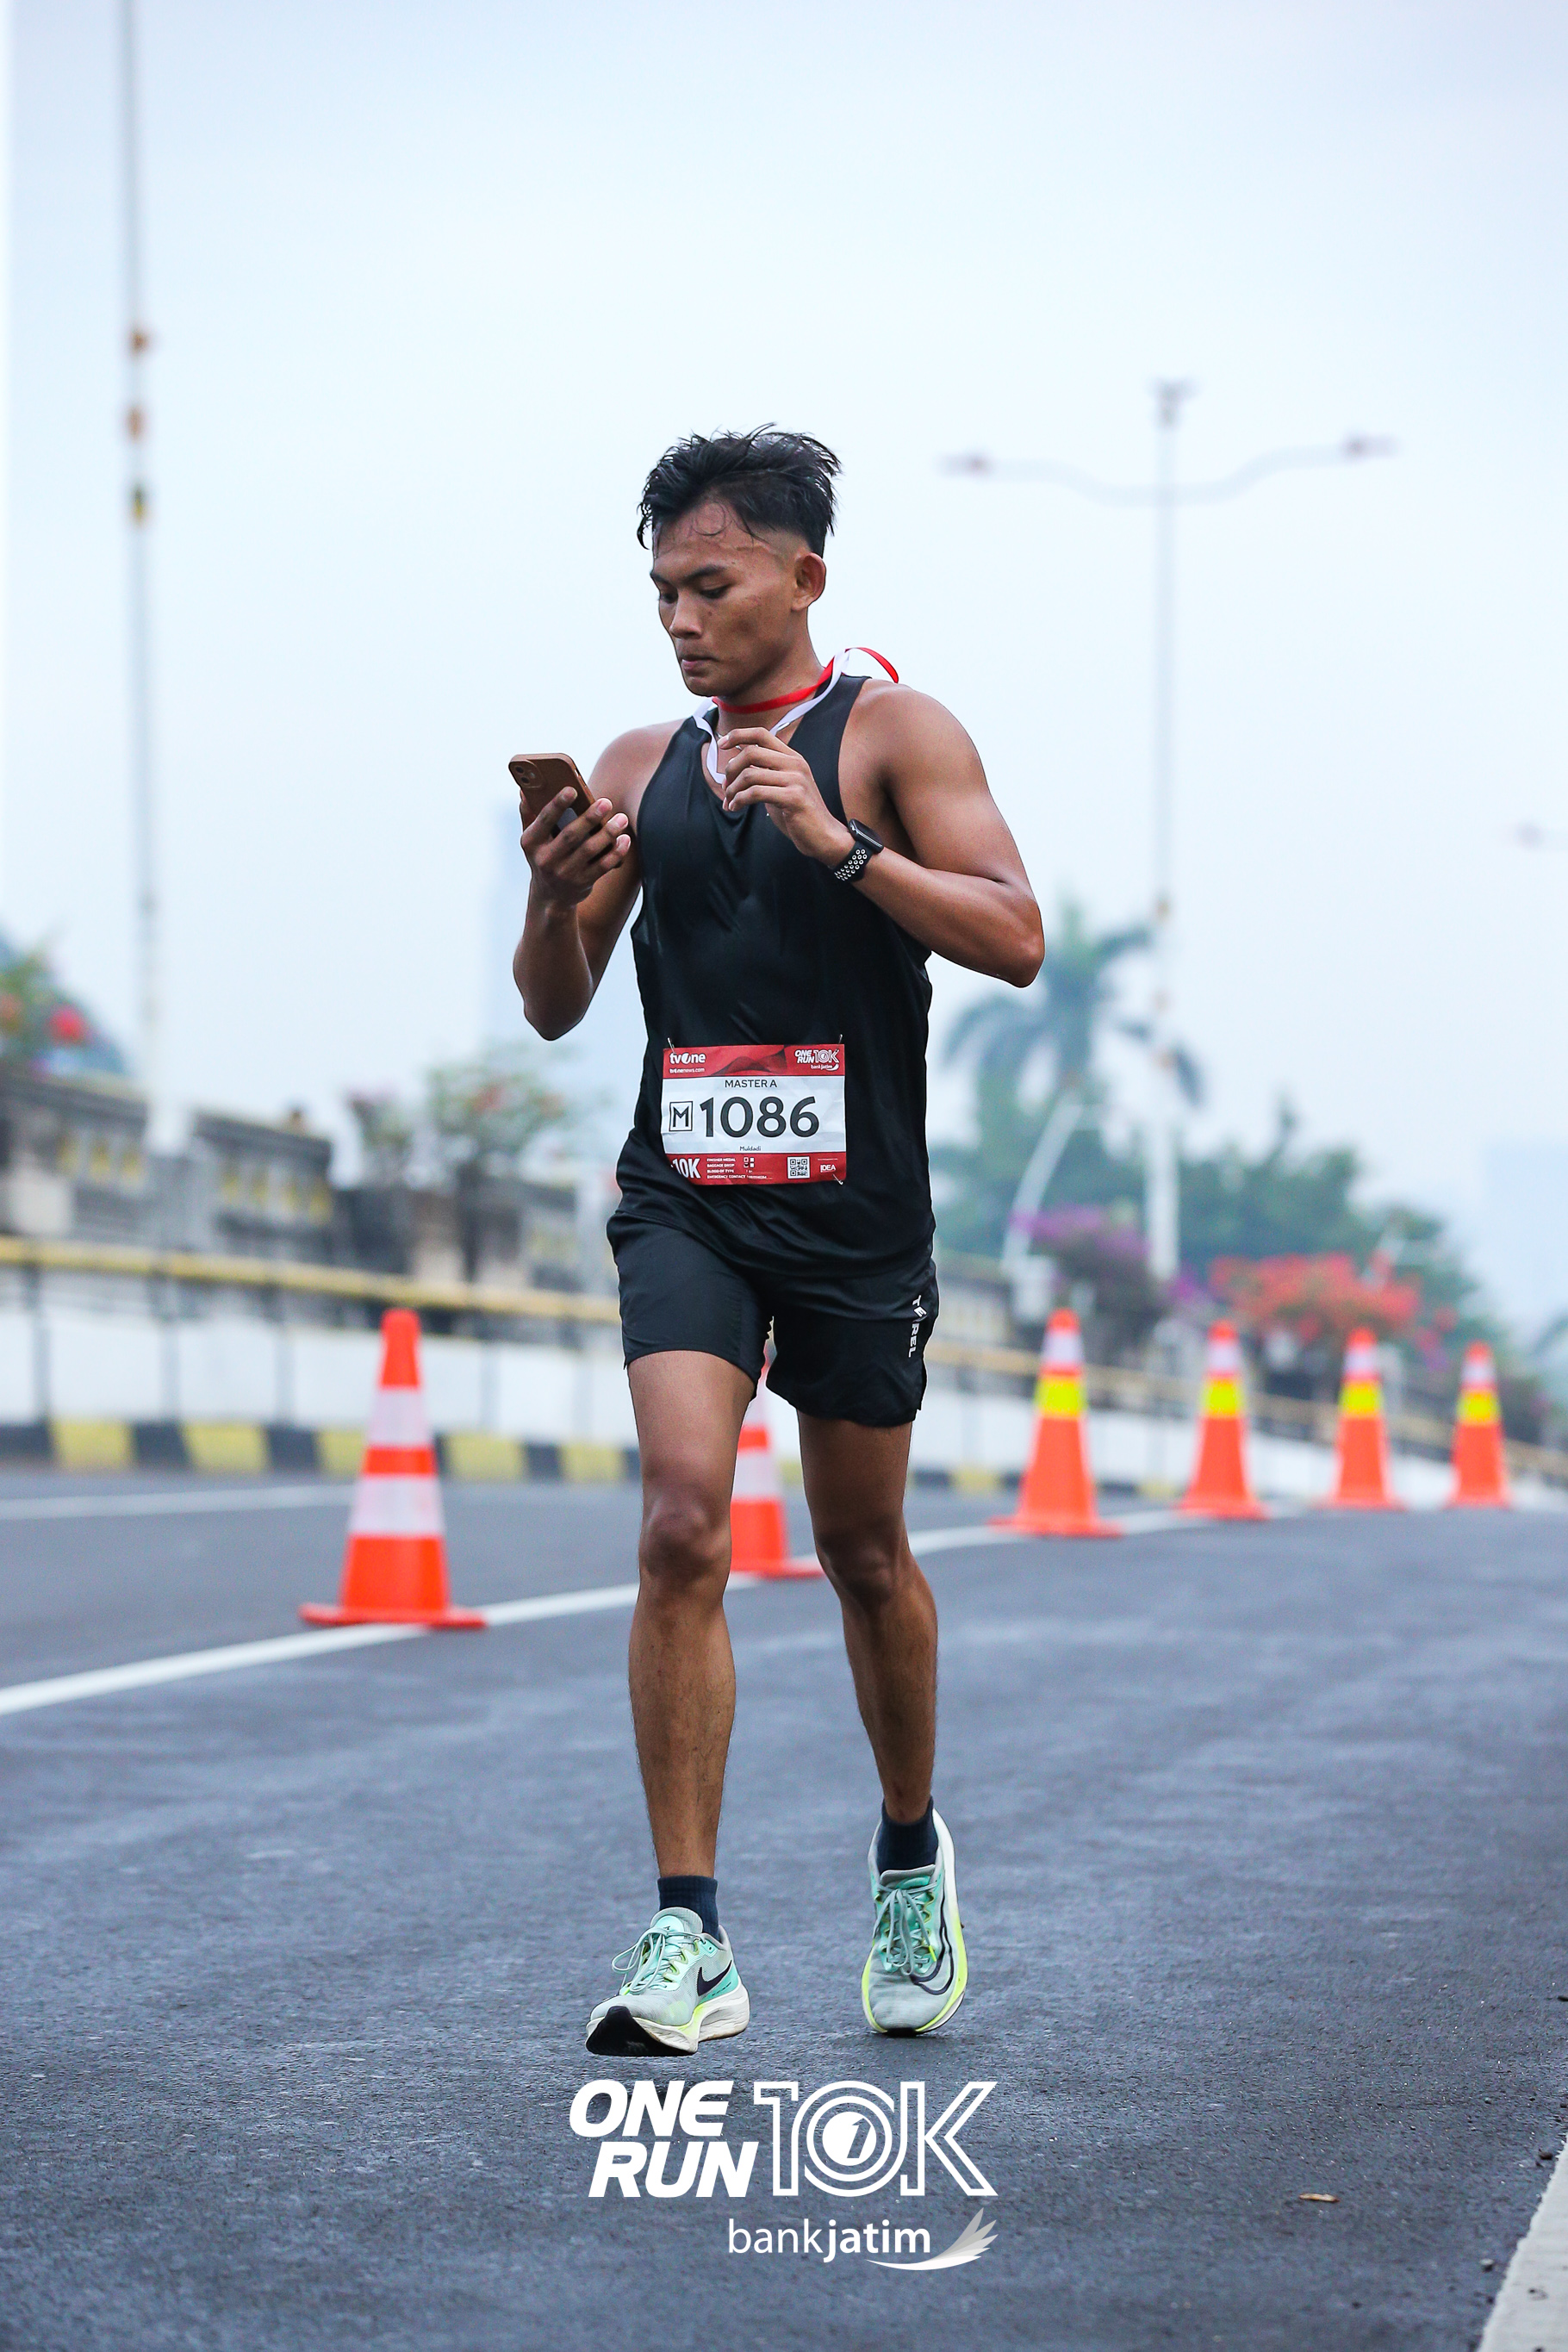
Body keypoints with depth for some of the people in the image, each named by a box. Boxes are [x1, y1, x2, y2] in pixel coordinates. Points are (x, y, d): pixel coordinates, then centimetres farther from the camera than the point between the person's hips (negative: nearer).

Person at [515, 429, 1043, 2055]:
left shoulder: (891, 733, 0)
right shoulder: (639, 768, 10)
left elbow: (1015, 941, -11)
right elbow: (556, 1008, 12)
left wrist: (839, 841, -21)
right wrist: (554, 901, -9)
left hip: (854, 1210, -2)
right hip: (684, 1200, 2)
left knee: (863, 1554, 11)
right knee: (682, 1523, -17)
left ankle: (911, 1854, 37)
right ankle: (689, 1940, -16)